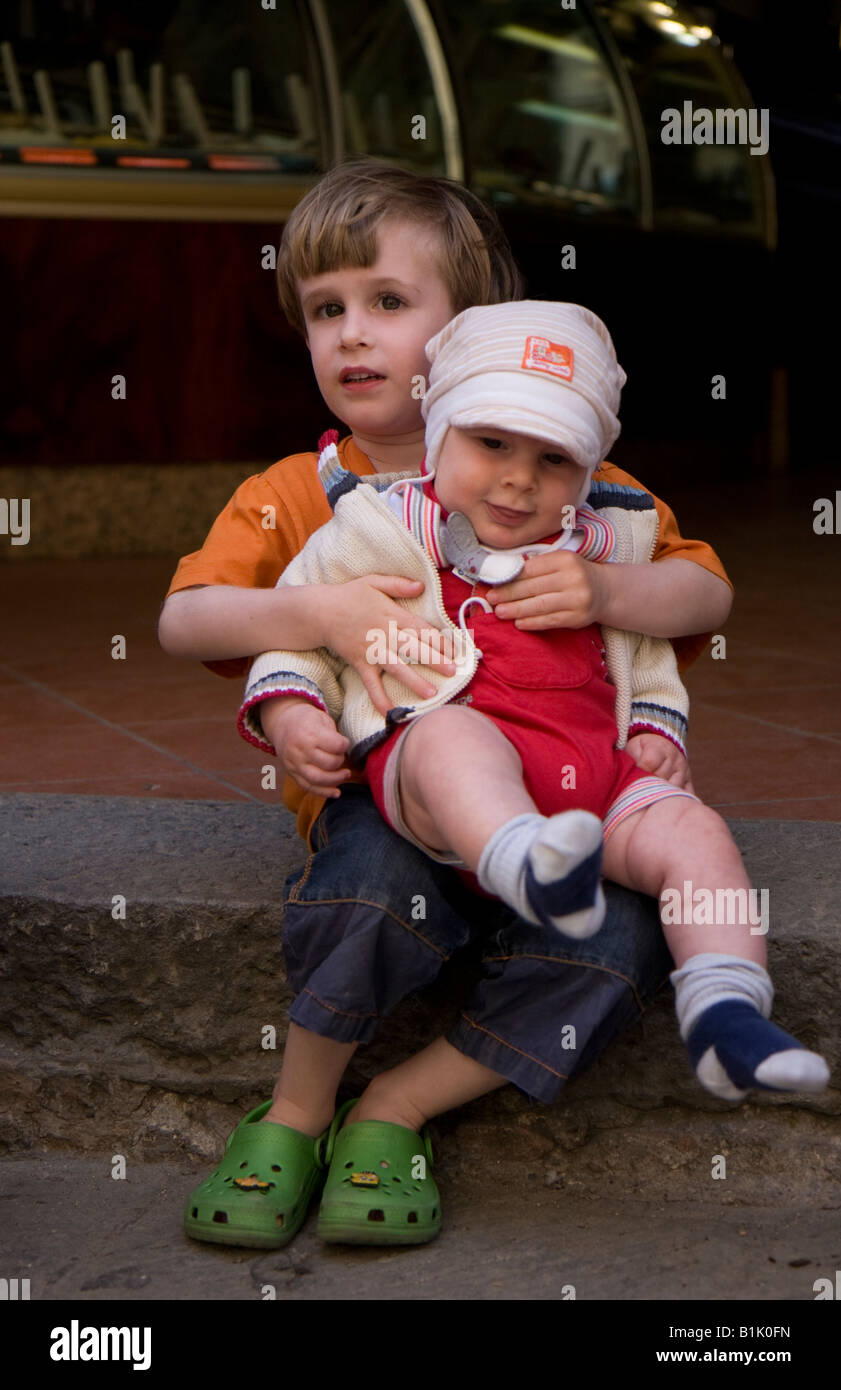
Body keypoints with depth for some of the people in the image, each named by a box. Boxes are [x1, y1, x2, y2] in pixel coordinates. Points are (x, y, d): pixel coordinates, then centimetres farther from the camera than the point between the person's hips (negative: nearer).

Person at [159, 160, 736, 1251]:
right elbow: (182, 618, -7)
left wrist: (608, 590, -22)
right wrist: (321, 612, -25)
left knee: (622, 943, -24)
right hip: (380, 794, -1)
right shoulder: (294, 497, 5)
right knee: (377, 879, -34)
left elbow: (707, 594, 0)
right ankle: (295, 1113, -7)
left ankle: (395, 1109, -5)